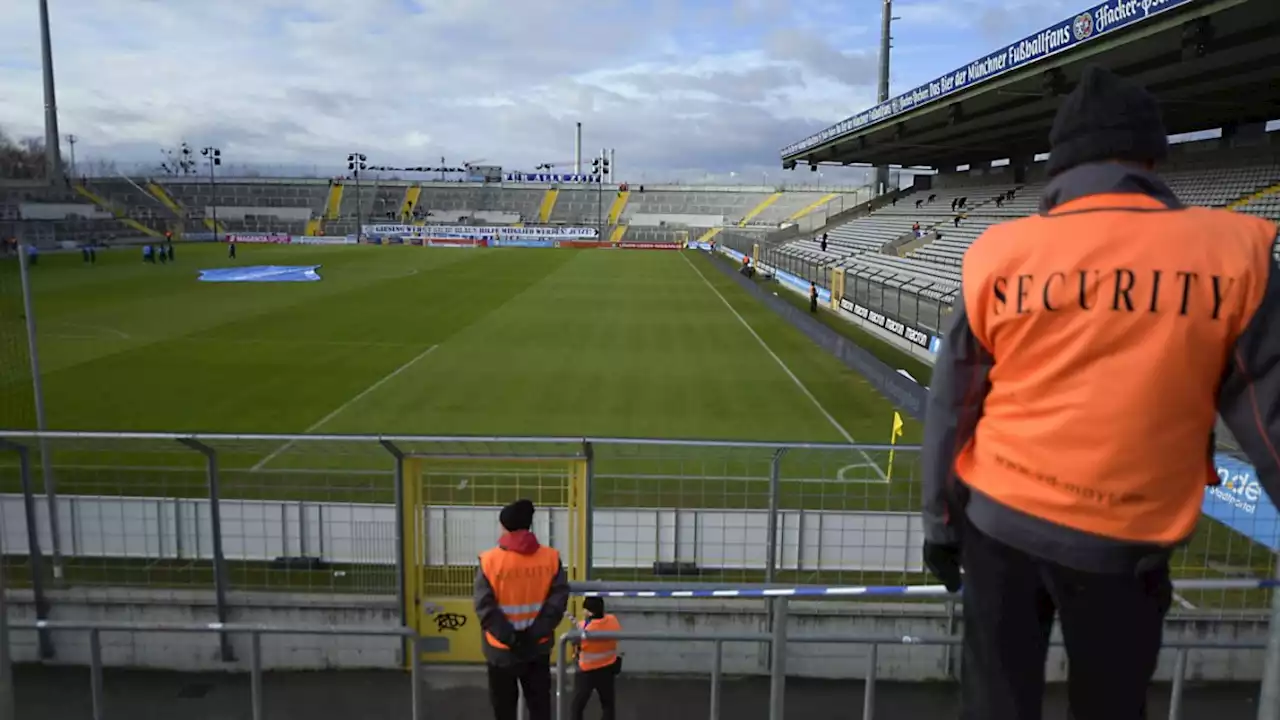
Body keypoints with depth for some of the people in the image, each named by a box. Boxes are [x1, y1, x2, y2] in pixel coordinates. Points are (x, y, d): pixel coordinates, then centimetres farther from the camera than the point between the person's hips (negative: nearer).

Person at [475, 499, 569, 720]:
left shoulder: (490, 561, -12)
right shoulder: (551, 558, -4)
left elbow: (484, 606, -15)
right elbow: (558, 598, -10)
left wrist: (508, 637, -13)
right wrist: (535, 632, -12)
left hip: (502, 649, -2)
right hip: (538, 647, 2)